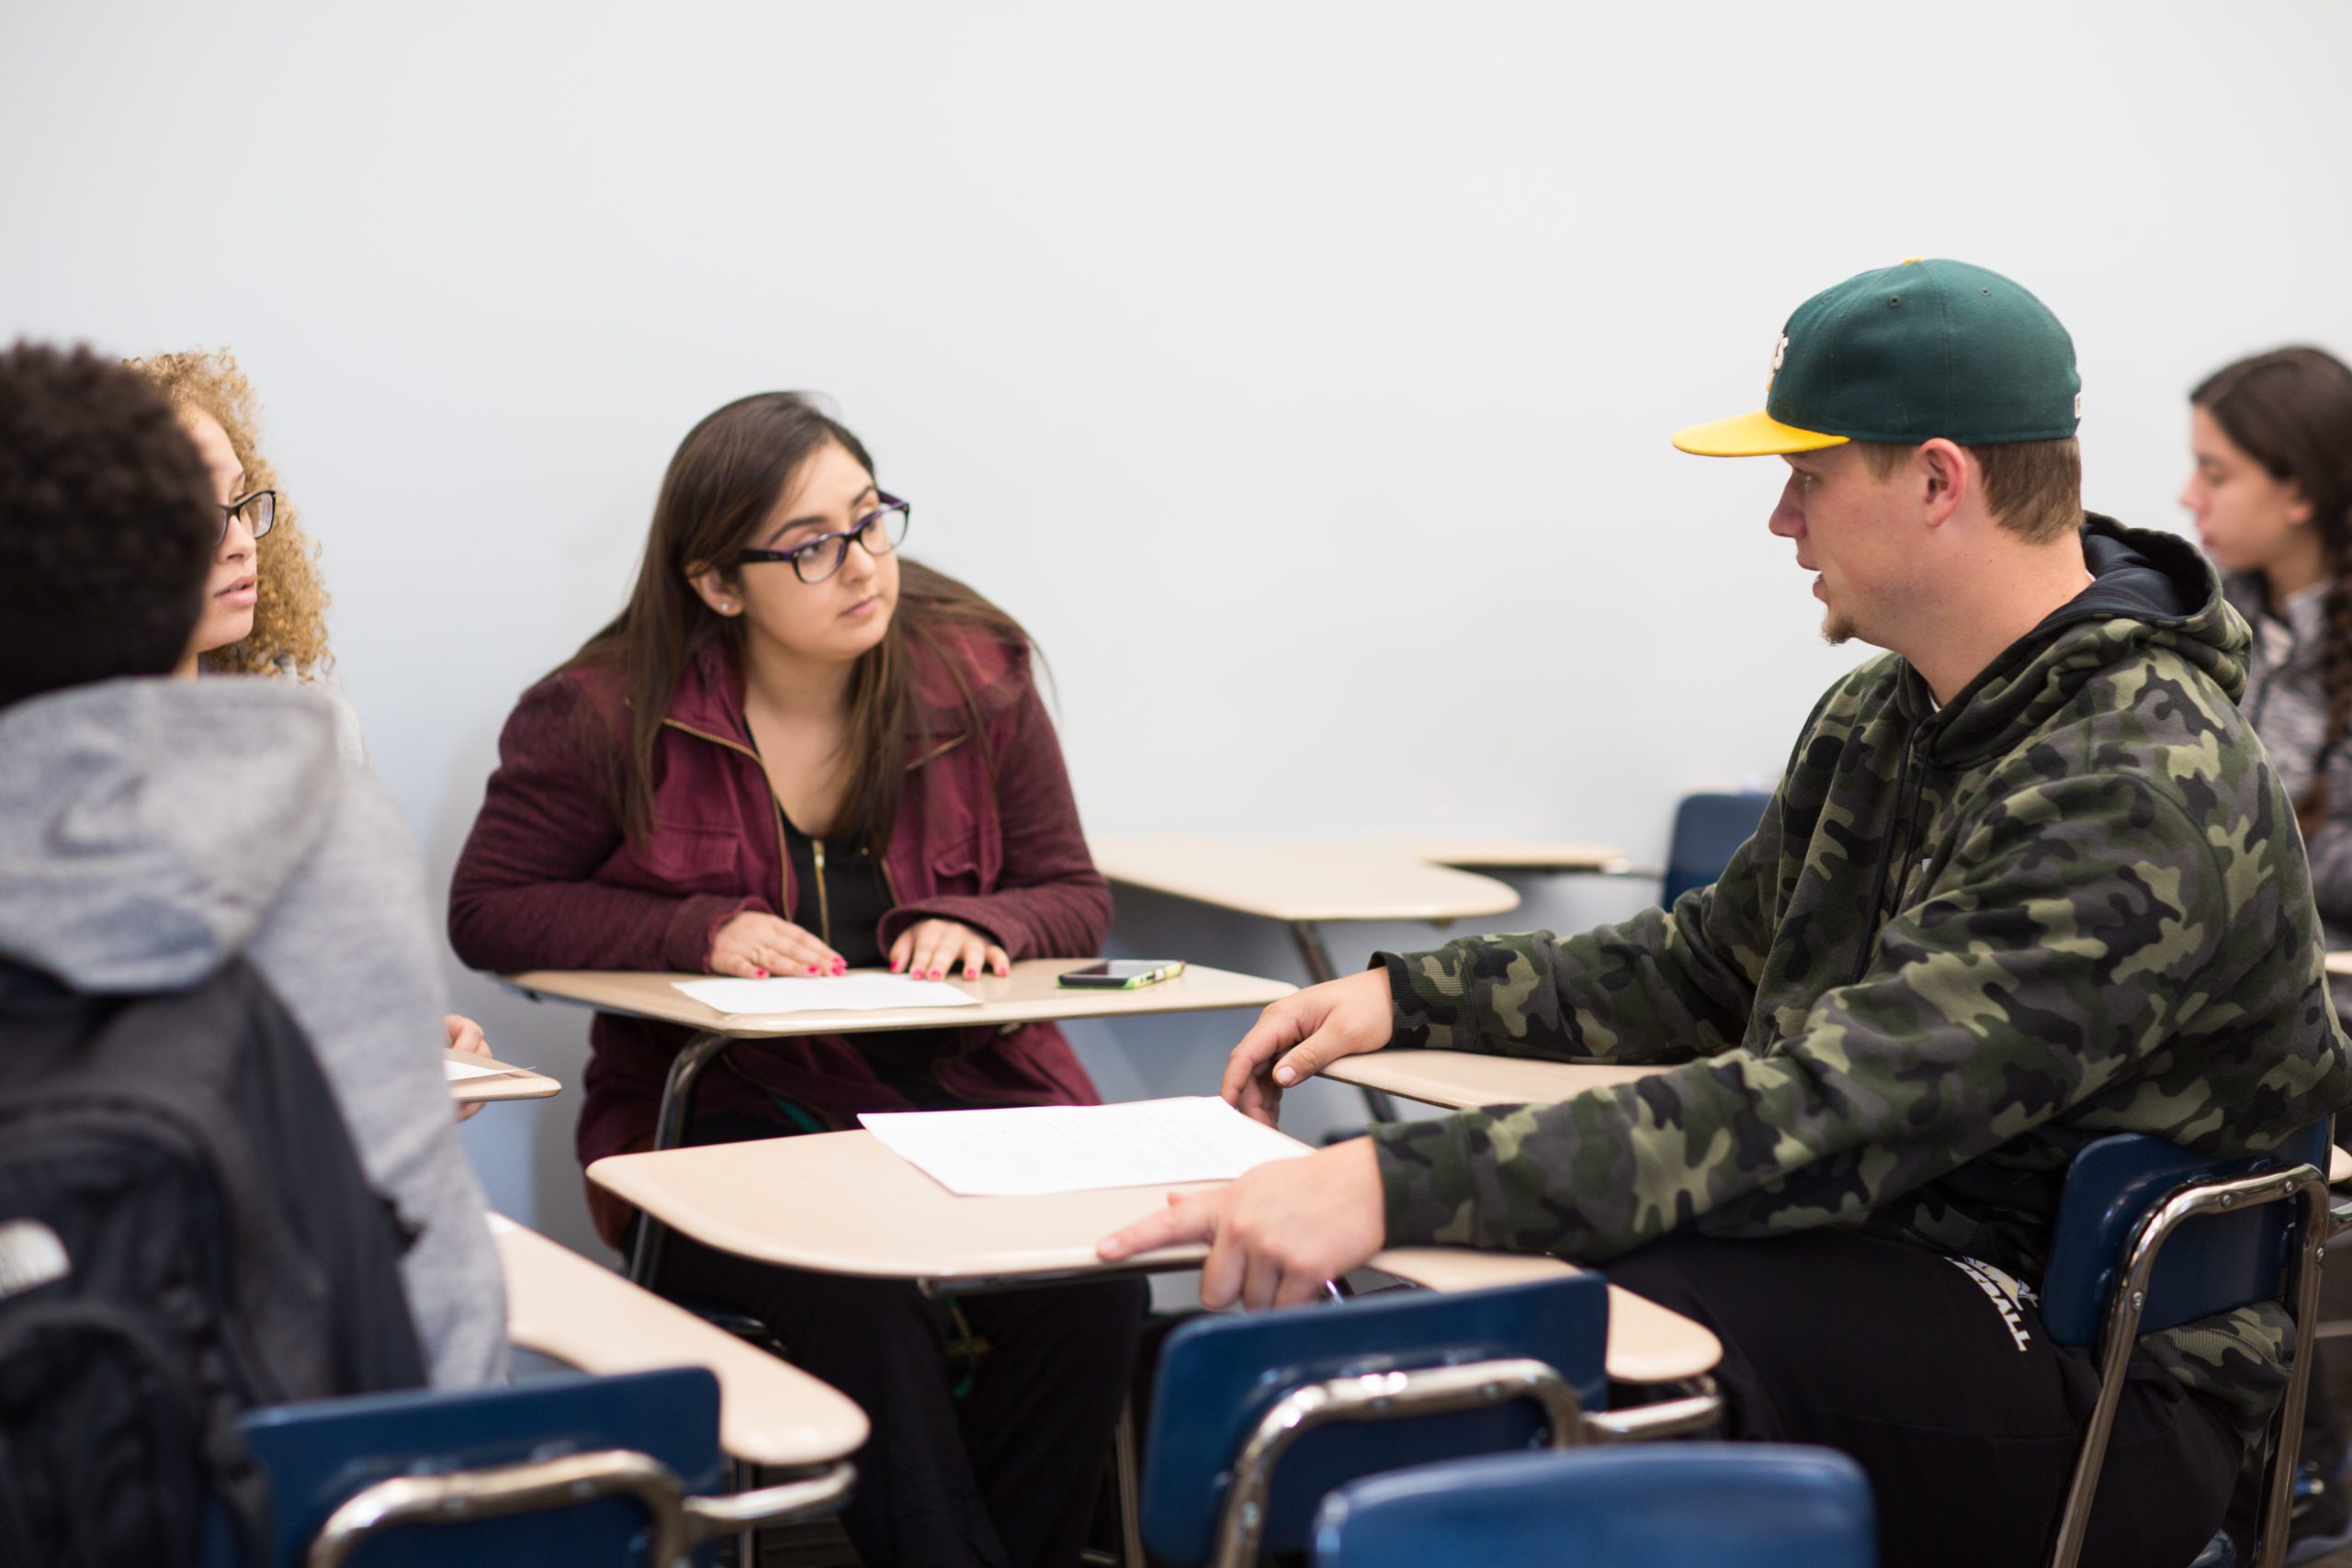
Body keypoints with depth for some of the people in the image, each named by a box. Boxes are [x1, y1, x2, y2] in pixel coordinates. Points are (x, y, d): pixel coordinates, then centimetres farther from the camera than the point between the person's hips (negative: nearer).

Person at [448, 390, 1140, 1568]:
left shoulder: (976, 674, 3)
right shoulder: (606, 715, -5)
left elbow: (1074, 898, 10)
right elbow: (489, 910, 1)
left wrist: (976, 925, -14)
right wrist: (701, 933, -13)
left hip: (965, 1088, 2)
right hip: (715, 1112, -2)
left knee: (1090, 1281, -27)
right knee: (852, 1287, -34)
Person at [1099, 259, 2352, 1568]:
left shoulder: (2147, 791, -22)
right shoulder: (1881, 719, 10)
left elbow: (1831, 1114, -32)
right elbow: (1711, 965, 23)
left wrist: (1398, 1185, -40)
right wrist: (1406, 997, 10)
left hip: (2100, 1375, -8)